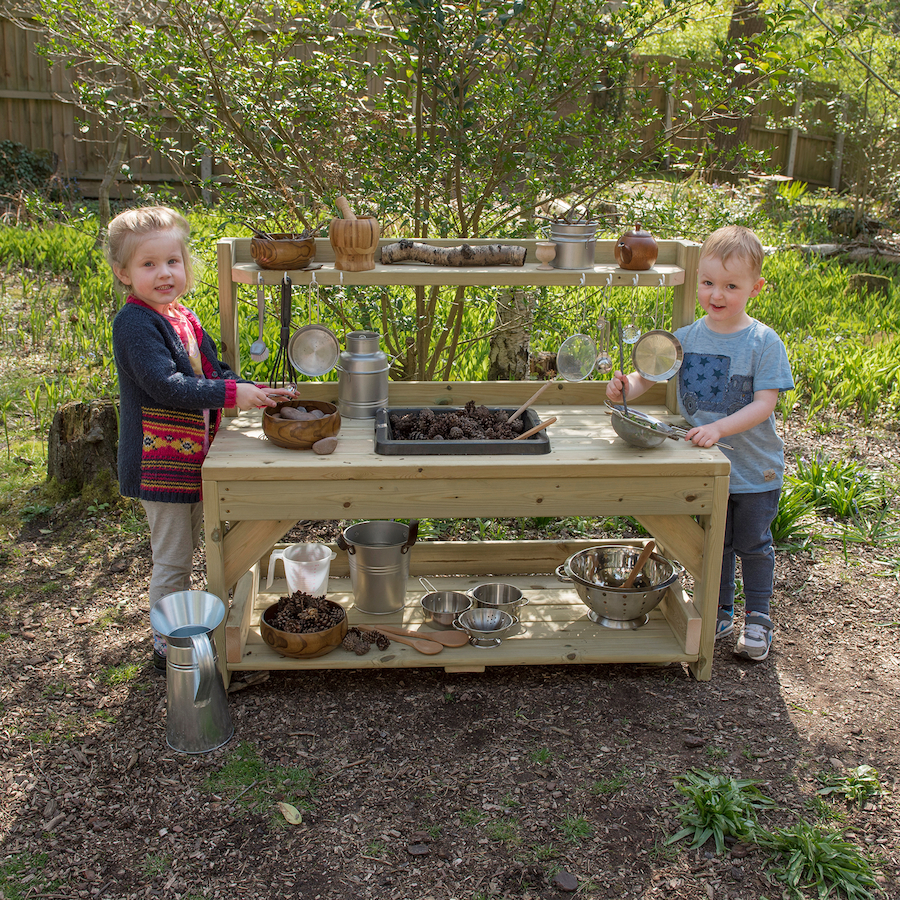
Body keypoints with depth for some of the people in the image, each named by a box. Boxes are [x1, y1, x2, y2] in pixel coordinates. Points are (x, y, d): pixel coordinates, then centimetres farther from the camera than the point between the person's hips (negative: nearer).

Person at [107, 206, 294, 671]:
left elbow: (214, 372, 15)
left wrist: (256, 391, -2)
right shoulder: (134, 323, -18)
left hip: (191, 458, 9)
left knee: (184, 553, 22)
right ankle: (166, 646, 17)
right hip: (160, 462, -9)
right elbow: (164, 385, -29)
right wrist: (231, 393, -32)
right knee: (171, 559, 2)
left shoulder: (184, 318, 10)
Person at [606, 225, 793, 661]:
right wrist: (626, 387, -22)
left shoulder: (764, 342, -15)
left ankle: (757, 618, 31)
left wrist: (719, 428, -32)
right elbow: (647, 375, 1)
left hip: (755, 470, -3)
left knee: (752, 544, 12)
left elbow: (764, 404, -20)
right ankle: (719, 613, 35)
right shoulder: (686, 338, -4)